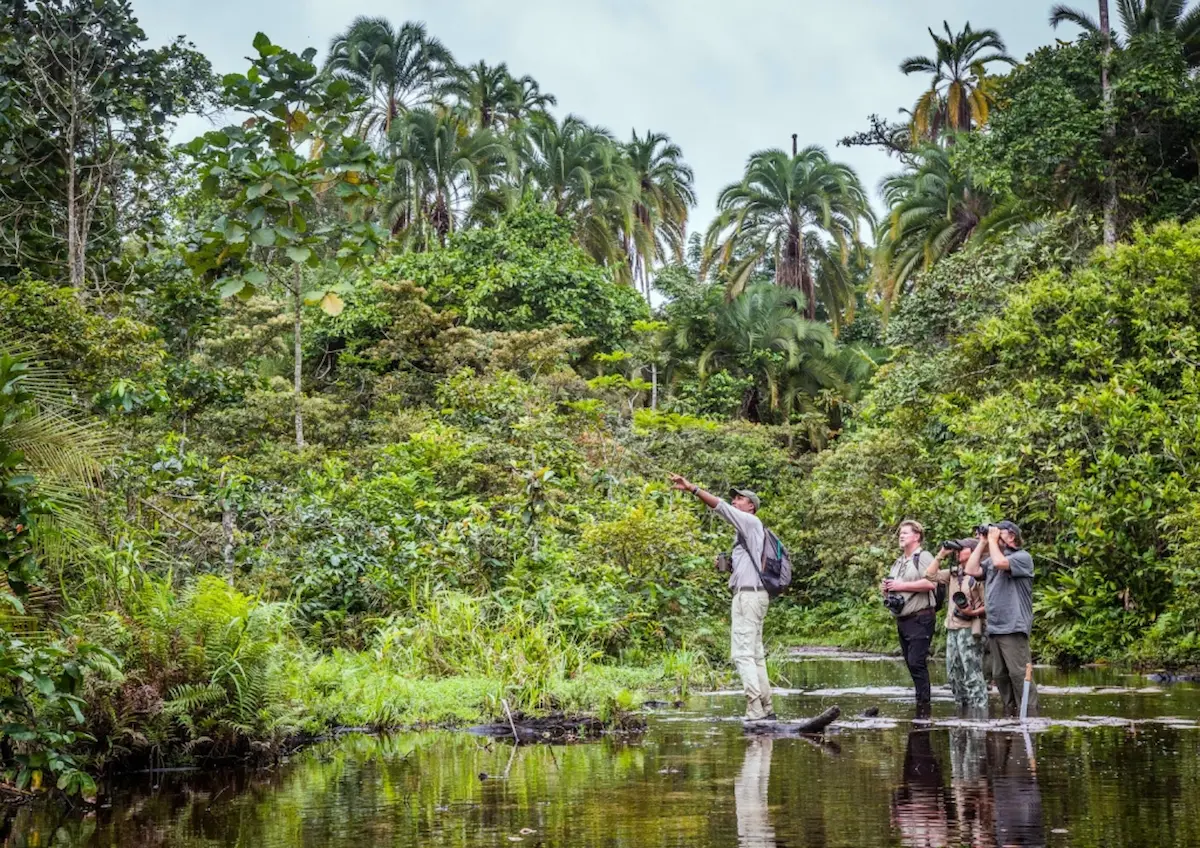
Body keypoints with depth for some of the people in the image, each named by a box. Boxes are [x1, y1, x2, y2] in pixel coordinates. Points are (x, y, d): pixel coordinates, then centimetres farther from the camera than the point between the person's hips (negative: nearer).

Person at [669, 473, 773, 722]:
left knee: (742, 653, -14)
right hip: (753, 594, 10)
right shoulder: (747, 530, 23)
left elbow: (720, 506, -16)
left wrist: (692, 488, -20)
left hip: (748, 594, -10)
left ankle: (755, 709, -18)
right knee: (755, 653, 11)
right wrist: (729, 566, 16)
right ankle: (766, 709, 13)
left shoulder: (751, 521, -4)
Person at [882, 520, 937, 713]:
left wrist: (901, 586, -17)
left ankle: (923, 706, -11)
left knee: (917, 662, -13)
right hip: (901, 620, 9)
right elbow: (891, 586, 30)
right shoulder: (898, 562, 21)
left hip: (920, 619, -9)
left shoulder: (923, 557, -6)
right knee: (911, 664, 9)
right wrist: (886, 588, 5)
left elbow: (931, 583, -21)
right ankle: (922, 704, 15)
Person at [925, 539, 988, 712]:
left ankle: (979, 711, -10)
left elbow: (989, 606, -10)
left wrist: (973, 612, -25)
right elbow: (931, 575, 15)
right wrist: (941, 554, 11)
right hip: (952, 630, 9)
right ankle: (963, 710, 18)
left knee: (972, 675, -11)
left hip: (970, 630, -9)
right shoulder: (953, 573, 15)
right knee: (954, 675, 12)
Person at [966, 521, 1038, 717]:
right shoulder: (991, 559, 18)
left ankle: (1029, 714, -10)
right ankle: (1010, 714, 16)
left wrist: (992, 539, -8)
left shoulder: (1022, 557, -4)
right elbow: (972, 570, 5)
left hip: (1013, 628, -8)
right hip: (994, 628, 8)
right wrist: (982, 542, 8)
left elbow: (1000, 562, -22)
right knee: (1000, 675, 10)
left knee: (1019, 674, -11)